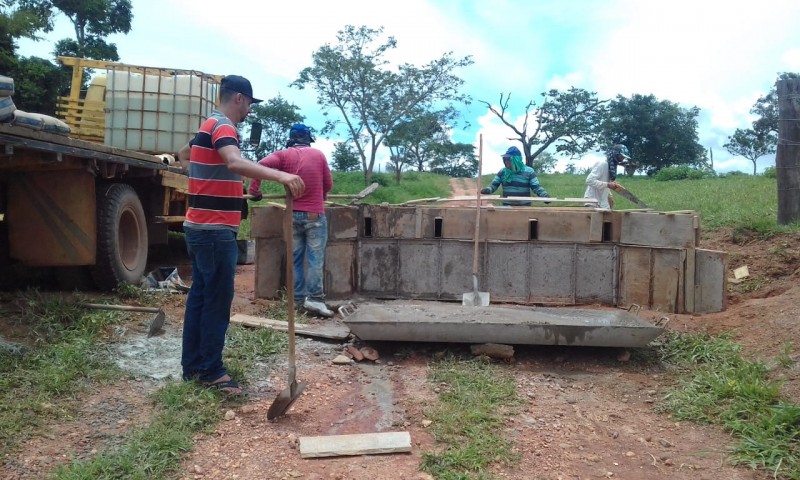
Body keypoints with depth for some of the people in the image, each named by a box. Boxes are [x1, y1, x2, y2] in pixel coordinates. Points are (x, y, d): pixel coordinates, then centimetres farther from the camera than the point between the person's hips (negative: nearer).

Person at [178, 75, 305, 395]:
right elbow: (235, 162, -37)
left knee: (200, 296, 13)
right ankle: (211, 371, 4)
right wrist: (280, 175, -48)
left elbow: (183, 153, 38)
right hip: (215, 230, -10)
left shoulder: (209, 126, 17)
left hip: (201, 227, 10)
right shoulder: (222, 126, -14)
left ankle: (192, 365, 20)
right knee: (217, 301, -4)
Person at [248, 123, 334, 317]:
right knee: (315, 258, -2)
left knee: (296, 258, 9)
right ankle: (314, 298, -9)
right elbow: (328, 184, 7)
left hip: (293, 214, 2)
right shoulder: (318, 154, 3)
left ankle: (299, 298, 11)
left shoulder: (284, 154, 2)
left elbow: (261, 164, -14)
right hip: (315, 214, -2)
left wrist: (254, 190, -5)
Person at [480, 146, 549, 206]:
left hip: (524, 207, -2)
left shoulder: (529, 172, -2)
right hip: (507, 207, 2)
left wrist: (545, 195, -21)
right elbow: (494, 185, 4)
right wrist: (487, 190, -17)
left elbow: (536, 187, -4)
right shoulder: (502, 171, 5)